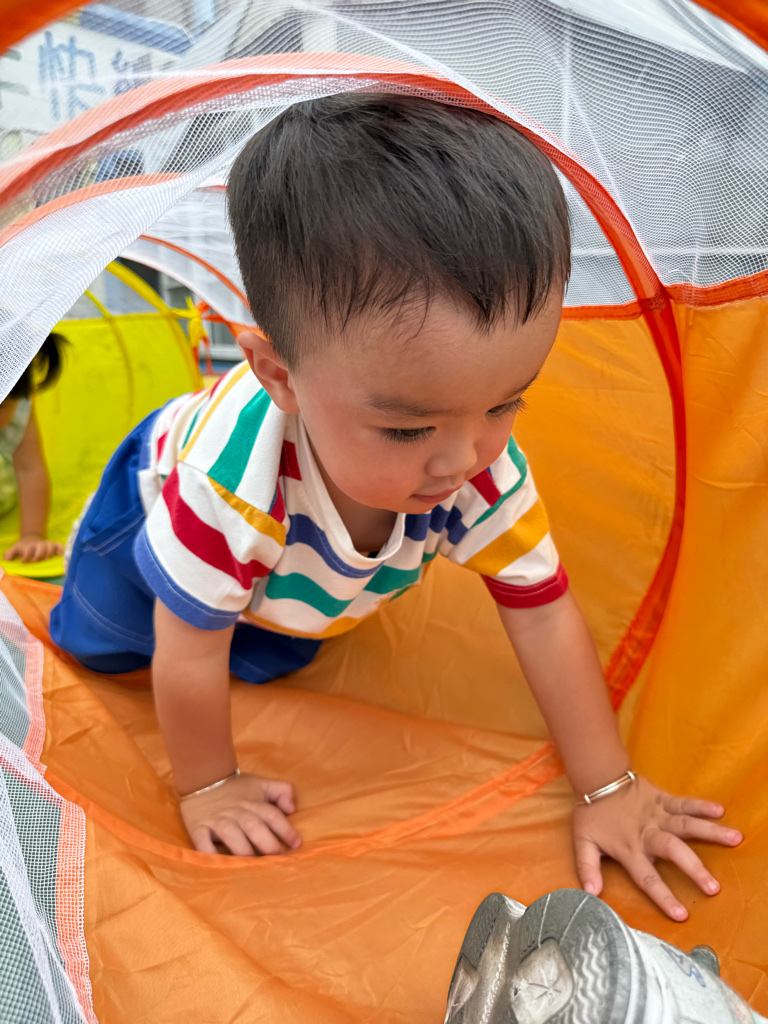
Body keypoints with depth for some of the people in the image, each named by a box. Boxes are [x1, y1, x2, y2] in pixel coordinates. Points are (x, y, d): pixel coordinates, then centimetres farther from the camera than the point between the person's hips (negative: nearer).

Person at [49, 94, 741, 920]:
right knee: (100, 640, 15)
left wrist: (610, 788, -20)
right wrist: (206, 787, -20)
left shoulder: (485, 469, -37)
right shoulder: (231, 474, -51)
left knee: (263, 661, 17)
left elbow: (542, 613, -25)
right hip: (161, 495, -2)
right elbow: (192, 654, -36)